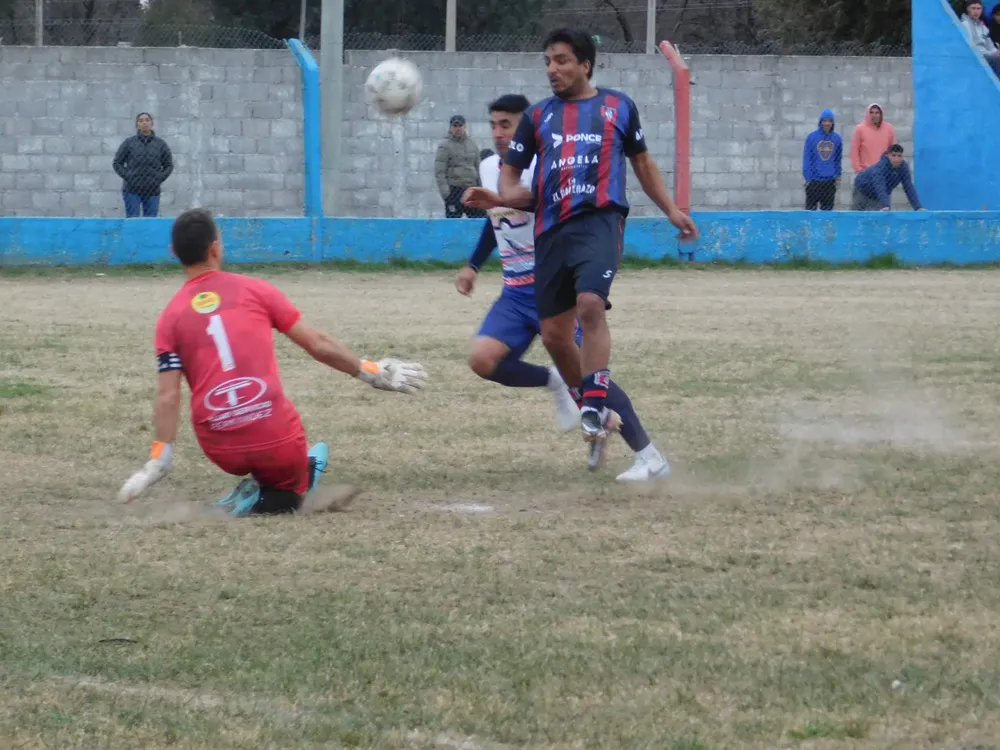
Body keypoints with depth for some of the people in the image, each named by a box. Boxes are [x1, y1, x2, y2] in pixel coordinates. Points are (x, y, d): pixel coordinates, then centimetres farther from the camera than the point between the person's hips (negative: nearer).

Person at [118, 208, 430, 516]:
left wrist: (160, 457, -3)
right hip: (275, 439, -3)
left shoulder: (170, 317, 5)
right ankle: (256, 500, -8)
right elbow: (318, 345, 5)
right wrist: (371, 372, 16)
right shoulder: (254, 289, 4)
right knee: (285, 498, 24)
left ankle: (251, 496, 8)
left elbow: (168, 396, -4)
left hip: (222, 450, 3)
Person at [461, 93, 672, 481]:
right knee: (483, 360, -16)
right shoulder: (488, 168, 10)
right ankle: (553, 382, 11)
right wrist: (473, 266, 23)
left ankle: (649, 457, -4)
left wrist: (501, 201, -45)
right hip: (515, 292, 6)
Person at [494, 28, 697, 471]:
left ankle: (595, 404, -26)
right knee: (554, 335, 5)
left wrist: (670, 209, 18)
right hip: (551, 231, 4)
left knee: (590, 304, -29)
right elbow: (510, 170, 19)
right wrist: (509, 192, -4)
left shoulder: (618, 107, 11)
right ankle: (595, 417, 24)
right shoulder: (538, 116, 16)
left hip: (599, 221, -4)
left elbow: (641, 161, 23)